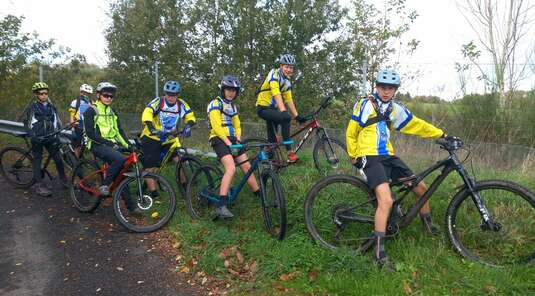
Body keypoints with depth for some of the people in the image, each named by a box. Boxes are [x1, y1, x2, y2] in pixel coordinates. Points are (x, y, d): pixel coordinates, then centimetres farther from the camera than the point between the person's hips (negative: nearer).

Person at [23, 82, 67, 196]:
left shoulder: (51, 106, 10)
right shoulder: (31, 107, 0)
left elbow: (57, 121, 15)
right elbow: (26, 123, 0)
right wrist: (33, 135, -12)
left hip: (50, 137, 3)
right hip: (37, 138, -3)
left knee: (58, 158, 0)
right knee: (37, 160, 2)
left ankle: (63, 179, 16)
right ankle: (39, 185, 5)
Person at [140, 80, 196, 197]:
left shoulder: (181, 104, -7)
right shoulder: (158, 102, -18)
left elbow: (190, 116, -1)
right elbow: (147, 113, -31)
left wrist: (188, 126, -23)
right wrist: (152, 129, -47)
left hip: (168, 139, 3)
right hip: (151, 138, -3)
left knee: (179, 159, -11)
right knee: (151, 168, -4)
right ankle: (153, 194, 6)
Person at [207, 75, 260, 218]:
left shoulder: (233, 106, 20)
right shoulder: (216, 103, -5)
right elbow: (216, 126, -16)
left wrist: (238, 139, 3)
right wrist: (228, 142, -23)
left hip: (232, 140, 8)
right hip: (219, 140, -8)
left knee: (247, 167, 5)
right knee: (231, 169, -25)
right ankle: (221, 206, -27)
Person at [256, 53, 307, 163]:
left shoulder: (287, 81, 10)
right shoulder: (274, 74, -16)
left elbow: (289, 100, 9)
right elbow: (276, 95, -29)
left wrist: (297, 116, 1)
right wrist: (283, 111, -40)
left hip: (272, 109, 10)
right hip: (263, 108, -10)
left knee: (272, 138, 14)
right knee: (286, 118, -31)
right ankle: (290, 152, -31)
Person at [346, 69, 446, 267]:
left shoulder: (395, 109, 13)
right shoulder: (365, 105, -3)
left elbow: (417, 125, 20)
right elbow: (350, 134, 2)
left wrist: (441, 135, 17)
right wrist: (354, 157, 6)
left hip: (388, 157, 7)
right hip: (370, 158, -7)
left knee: (421, 188, 10)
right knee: (386, 200, -24)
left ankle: (429, 226, 36)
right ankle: (379, 250, -15)